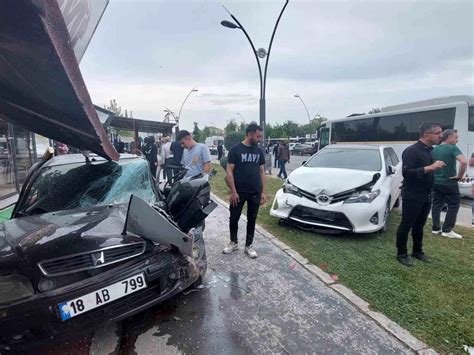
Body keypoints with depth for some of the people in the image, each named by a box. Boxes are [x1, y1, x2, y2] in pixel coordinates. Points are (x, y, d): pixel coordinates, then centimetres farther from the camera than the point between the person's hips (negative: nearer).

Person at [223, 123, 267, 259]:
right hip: (239, 192, -3)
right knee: (234, 218, 8)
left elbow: (262, 172, 9)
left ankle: (249, 245, 26)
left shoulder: (260, 151, 6)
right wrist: (233, 191, -14)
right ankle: (233, 242, 29)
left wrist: (263, 192, 4)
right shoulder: (235, 149, -7)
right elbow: (229, 171, -8)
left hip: (255, 193, 3)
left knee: (252, 219, 11)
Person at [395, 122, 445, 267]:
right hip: (412, 196, -8)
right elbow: (406, 173, -25)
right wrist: (430, 168, -27)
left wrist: (436, 167, 6)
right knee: (406, 225, 0)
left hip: (426, 195, 8)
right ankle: (401, 254, 11)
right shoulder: (412, 151, -16)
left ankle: (417, 251, 30)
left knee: (419, 225, 17)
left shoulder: (429, 150, 12)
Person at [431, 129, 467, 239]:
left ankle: (436, 228, 18)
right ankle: (447, 230, 8)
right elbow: (464, 162, -28)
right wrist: (460, 175, -16)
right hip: (450, 183, -6)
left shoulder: (434, 149, 5)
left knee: (437, 205, 12)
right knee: (453, 206, 6)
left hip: (436, 182, 6)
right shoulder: (453, 148, -14)